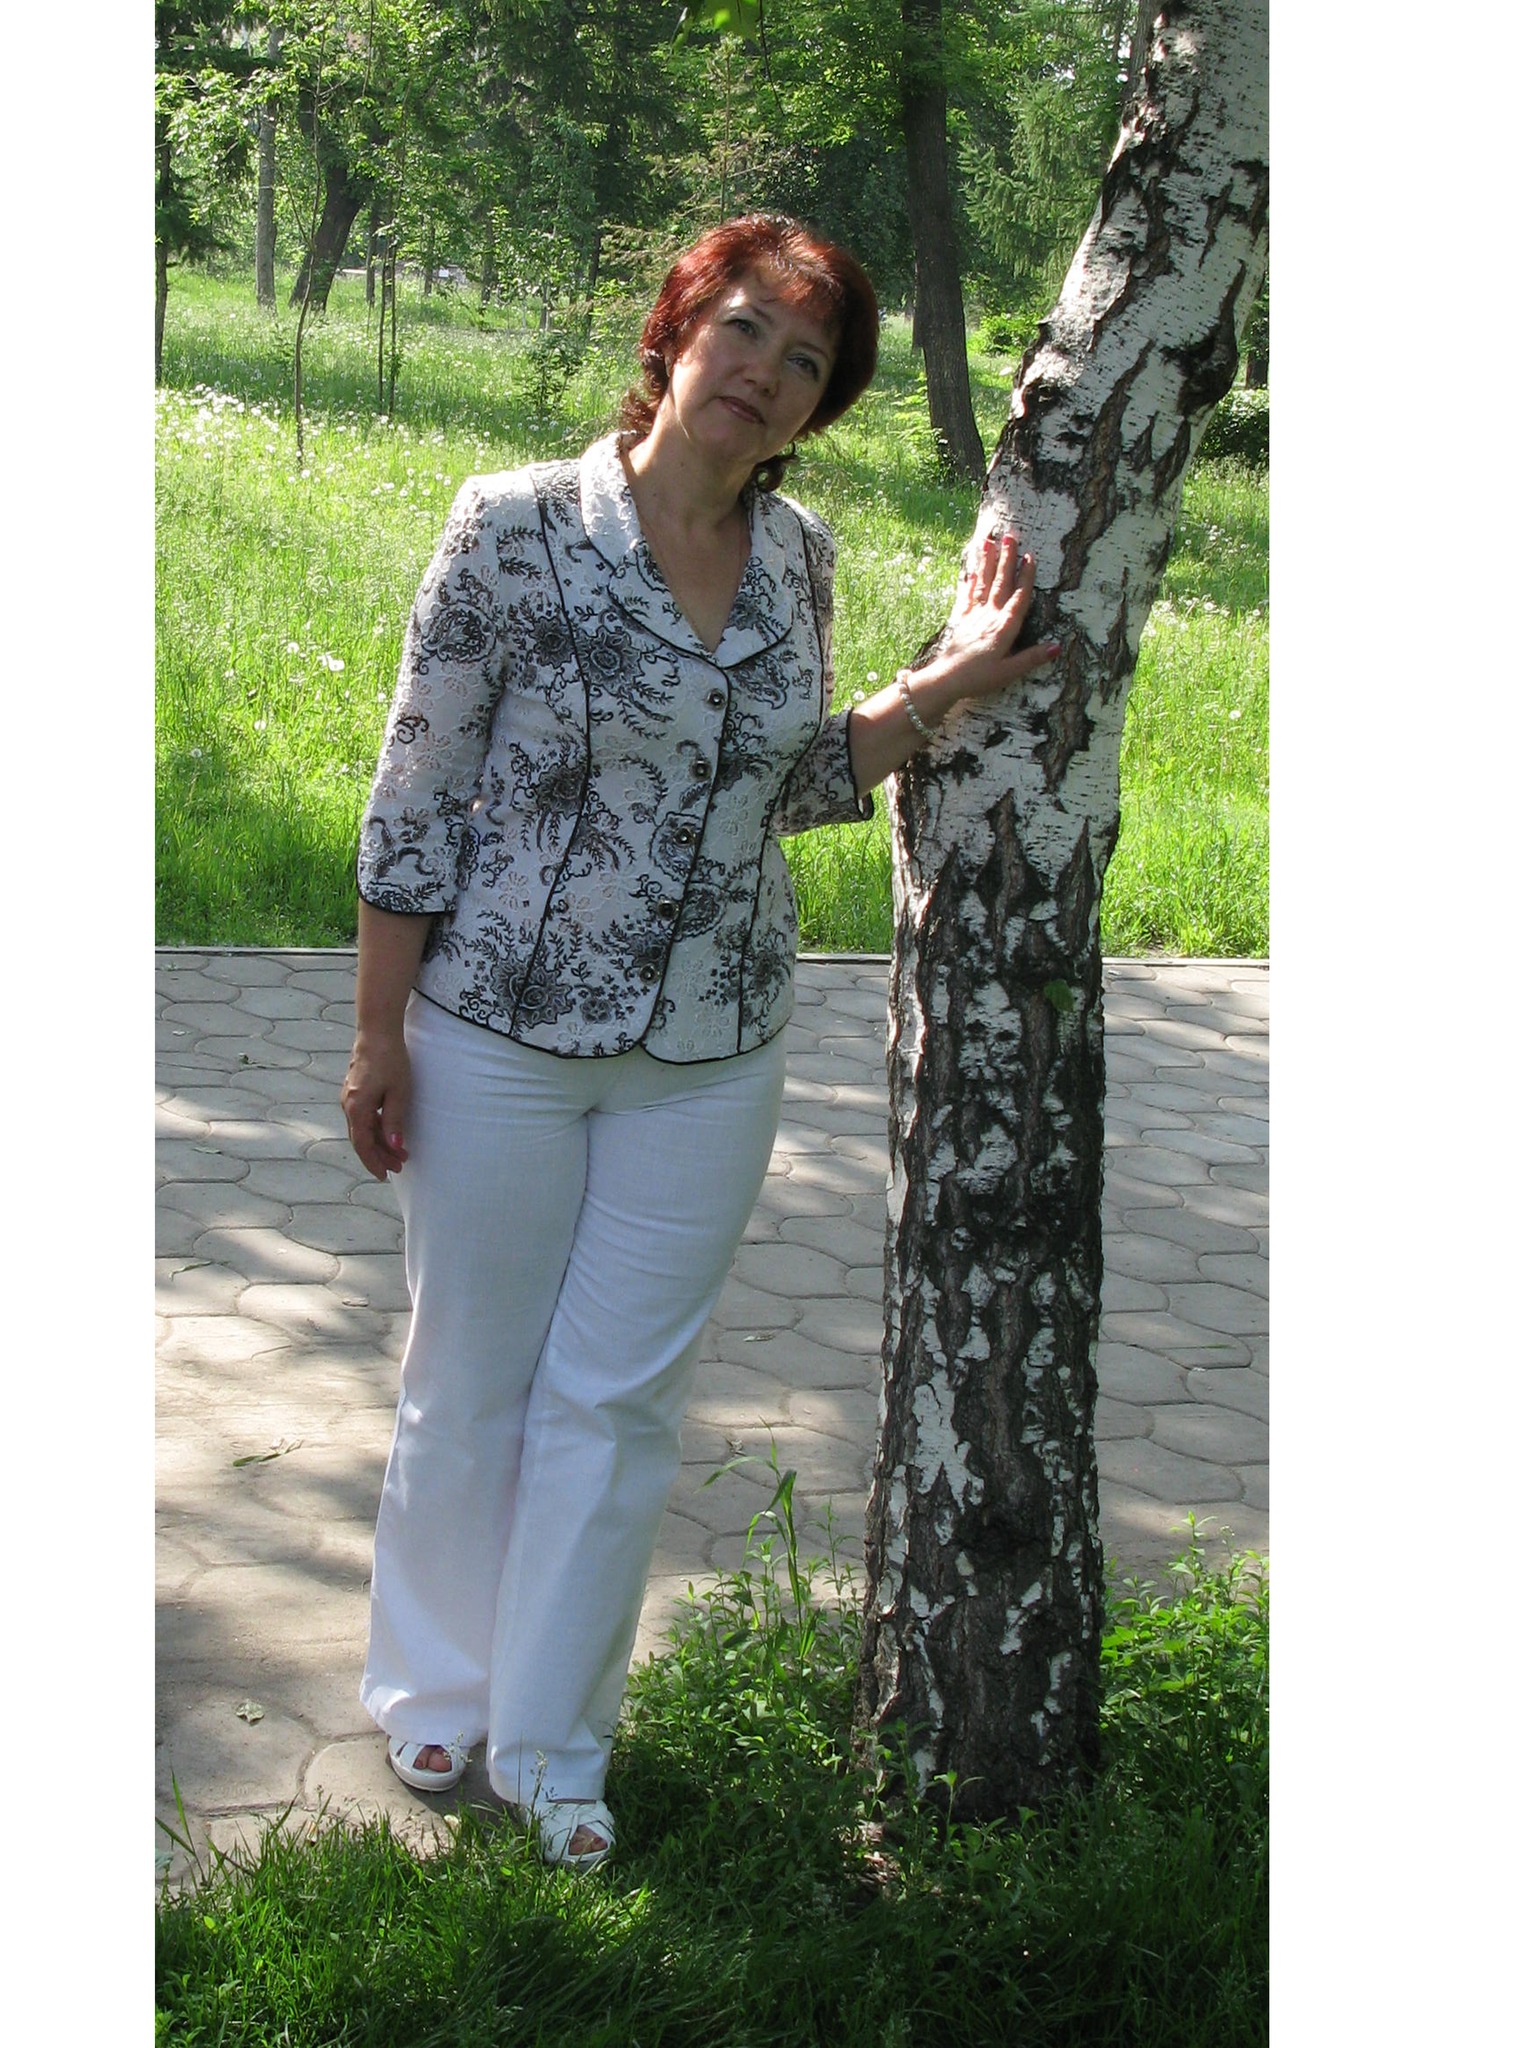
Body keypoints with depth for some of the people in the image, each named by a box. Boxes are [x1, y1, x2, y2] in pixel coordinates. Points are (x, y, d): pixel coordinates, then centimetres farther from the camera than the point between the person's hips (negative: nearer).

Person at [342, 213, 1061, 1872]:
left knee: (618, 1403, 12)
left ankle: (550, 1741, 30)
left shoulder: (796, 553, 1)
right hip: (500, 1038, -3)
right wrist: (379, 1035, -7)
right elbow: (413, 797, -8)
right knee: (473, 1384, 13)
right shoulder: (518, 526, -13)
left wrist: (941, 692, -2)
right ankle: (435, 1689, 39)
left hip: (711, 1056, 4)